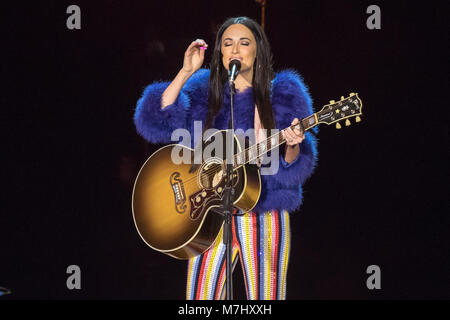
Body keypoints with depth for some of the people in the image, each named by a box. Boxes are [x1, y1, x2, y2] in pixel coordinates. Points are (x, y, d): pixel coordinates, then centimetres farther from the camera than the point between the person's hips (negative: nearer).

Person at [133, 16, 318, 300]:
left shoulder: (283, 93, 5)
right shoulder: (203, 91, 9)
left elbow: (295, 167, 0)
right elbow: (156, 121, -4)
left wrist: (292, 146, -23)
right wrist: (185, 72, -8)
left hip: (265, 216, -1)